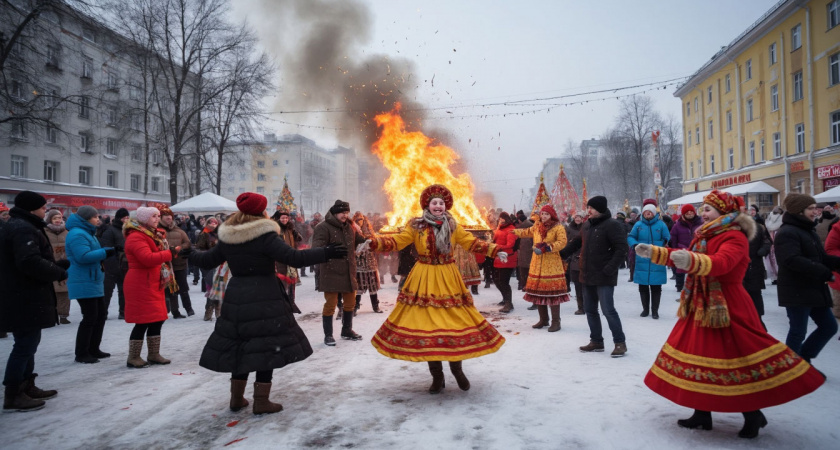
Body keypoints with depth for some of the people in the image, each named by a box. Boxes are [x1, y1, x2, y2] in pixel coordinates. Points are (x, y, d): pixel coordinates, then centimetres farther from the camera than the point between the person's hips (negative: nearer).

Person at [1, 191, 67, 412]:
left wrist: (61, 264, 11)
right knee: (25, 345, -5)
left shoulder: (20, 226, 17)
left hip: (23, 298, 11)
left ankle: (27, 387, 28)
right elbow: (30, 262, -29)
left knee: (27, 343, 18)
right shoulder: (23, 229, -18)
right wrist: (59, 273, -16)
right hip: (25, 300, -11)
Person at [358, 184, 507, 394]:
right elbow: (397, 241, -8)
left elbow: (472, 242, 5)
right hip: (424, 280, -1)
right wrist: (373, 243, -23)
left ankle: (457, 369, 24)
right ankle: (437, 376, 17)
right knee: (426, 325, 2)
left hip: (448, 279, 1)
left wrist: (494, 250, -5)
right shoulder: (415, 226, 0)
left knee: (455, 324, 1)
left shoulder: (453, 226, 6)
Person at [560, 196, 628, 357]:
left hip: (604, 277, -8)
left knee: (608, 310, -8)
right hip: (587, 276, 8)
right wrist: (560, 255, 22)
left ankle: (620, 342, 6)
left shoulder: (612, 225, -12)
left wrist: (610, 269, -23)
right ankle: (596, 341, 24)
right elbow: (576, 243, 25)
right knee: (590, 309, 13)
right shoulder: (587, 225, 13)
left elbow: (621, 248, -18)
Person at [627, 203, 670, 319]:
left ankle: (655, 310, 18)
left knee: (656, 287, 5)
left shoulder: (661, 224, -1)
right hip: (642, 261, 2)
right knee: (643, 287, 11)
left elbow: (667, 239, 1)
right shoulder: (638, 225, 3)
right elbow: (630, 237, 8)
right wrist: (635, 244, -12)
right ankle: (645, 309, 26)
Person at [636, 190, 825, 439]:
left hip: (727, 308, -9)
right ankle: (702, 413, 22)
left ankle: (753, 415, 19)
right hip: (702, 307, 9)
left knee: (738, 358, -1)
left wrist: (691, 261, -55)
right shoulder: (707, 236, 13)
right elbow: (683, 257, 17)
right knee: (699, 355, 11)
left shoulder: (734, 237, -16)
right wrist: (653, 252, 7)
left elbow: (720, 263, -36)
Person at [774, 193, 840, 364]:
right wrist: (824, 272, -27)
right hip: (796, 291, -10)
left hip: (815, 289, 10)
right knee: (798, 331, -2)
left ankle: (803, 359, 28)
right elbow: (793, 260, -29)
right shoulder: (787, 233, -17)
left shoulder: (809, 232, 17)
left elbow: (821, 257, 18)